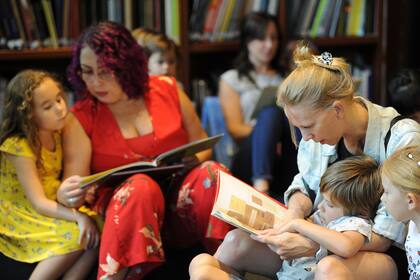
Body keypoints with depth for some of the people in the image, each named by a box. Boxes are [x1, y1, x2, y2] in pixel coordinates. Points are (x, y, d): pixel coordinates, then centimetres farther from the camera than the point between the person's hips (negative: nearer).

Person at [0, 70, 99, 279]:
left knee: (97, 228, -19)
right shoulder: (18, 146, -18)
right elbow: (39, 203, -22)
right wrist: (78, 216, -33)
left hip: (54, 206, 7)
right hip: (22, 217, -6)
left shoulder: (56, 133, 3)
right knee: (78, 235, -28)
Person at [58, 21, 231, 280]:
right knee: (140, 186, -36)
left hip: (180, 203, 2)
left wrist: (190, 162, -7)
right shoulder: (81, 118, 4)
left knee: (211, 173, -29)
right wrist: (66, 196, -28)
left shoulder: (166, 89, 8)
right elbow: (74, 185, -3)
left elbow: (201, 144, 16)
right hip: (124, 211, -2)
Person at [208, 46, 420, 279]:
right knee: (236, 242, -13)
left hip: (383, 254, -5)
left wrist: (311, 245, -26)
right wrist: (295, 213, -12)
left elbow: (385, 236, -18)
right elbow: (305, 187, 12)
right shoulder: (319, 127, -3)